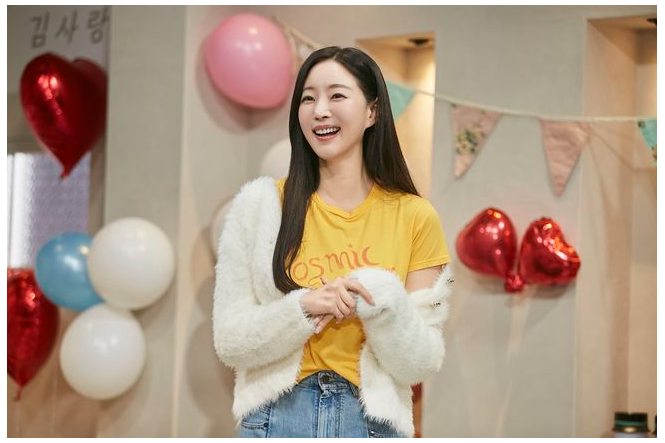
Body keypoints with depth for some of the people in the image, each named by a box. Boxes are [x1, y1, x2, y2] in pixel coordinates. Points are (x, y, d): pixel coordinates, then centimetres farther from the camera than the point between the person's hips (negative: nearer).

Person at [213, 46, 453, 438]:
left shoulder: (415, 216, -3)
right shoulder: (261, 204, -3)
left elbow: (421, 365, -4)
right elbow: (230, 342, -5)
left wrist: (382, 299, -19)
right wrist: (305, 307, -19)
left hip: (372, 423, 0)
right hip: (276, 420, 0)